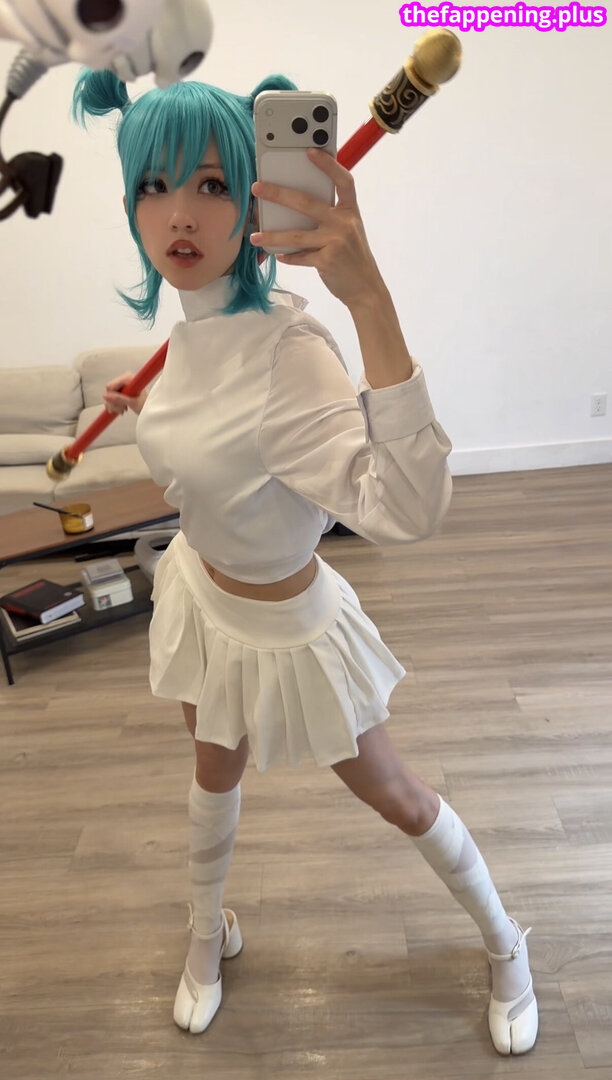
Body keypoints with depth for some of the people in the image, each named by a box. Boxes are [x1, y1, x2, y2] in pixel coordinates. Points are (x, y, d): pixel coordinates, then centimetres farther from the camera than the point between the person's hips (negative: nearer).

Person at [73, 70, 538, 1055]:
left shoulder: (288, 348, -35)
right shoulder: (194, 325, -9)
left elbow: (405, 508, -53)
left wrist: (369, 297, -56)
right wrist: (155, 412, 8)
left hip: (278, 631, -7)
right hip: (200, 592, 7)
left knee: (395, 797, 14)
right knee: (216, 772, 29)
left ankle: (504, 944, 45)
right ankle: (209, 932, 59)